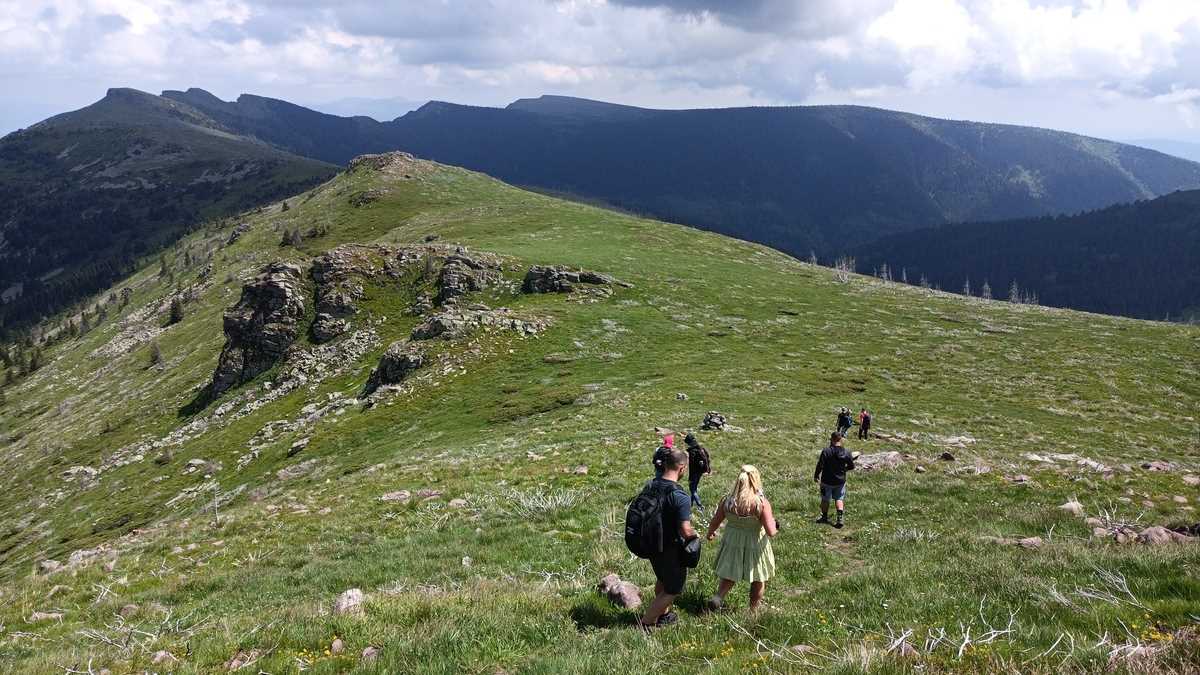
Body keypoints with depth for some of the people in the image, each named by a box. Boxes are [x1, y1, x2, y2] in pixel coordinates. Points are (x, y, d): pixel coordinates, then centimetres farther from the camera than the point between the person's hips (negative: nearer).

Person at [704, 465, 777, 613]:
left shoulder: (728, 501, -15)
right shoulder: (762, 503, -24)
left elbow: (714, 523, -4)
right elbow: (771, 532, -25)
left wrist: (710, 533, 18)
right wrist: (775, 527, -2)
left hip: (732, 544, 3)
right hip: (755, 546, -3)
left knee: (730, 574, 25)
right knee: (758, 579, 21)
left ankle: (718, 597, 5)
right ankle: (754, 610, 34)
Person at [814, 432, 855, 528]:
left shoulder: (826, 452, -19)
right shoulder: (847, 453, -9)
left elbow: (820, 466, -16)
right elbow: (851, 466, 1)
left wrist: (816, 476, -1)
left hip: (827, 481, -2)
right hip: (840, 481, 3)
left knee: (825, 499, 16)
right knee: (839, 499, 15)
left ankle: (824, 517, 31)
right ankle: (840, 518, 2)